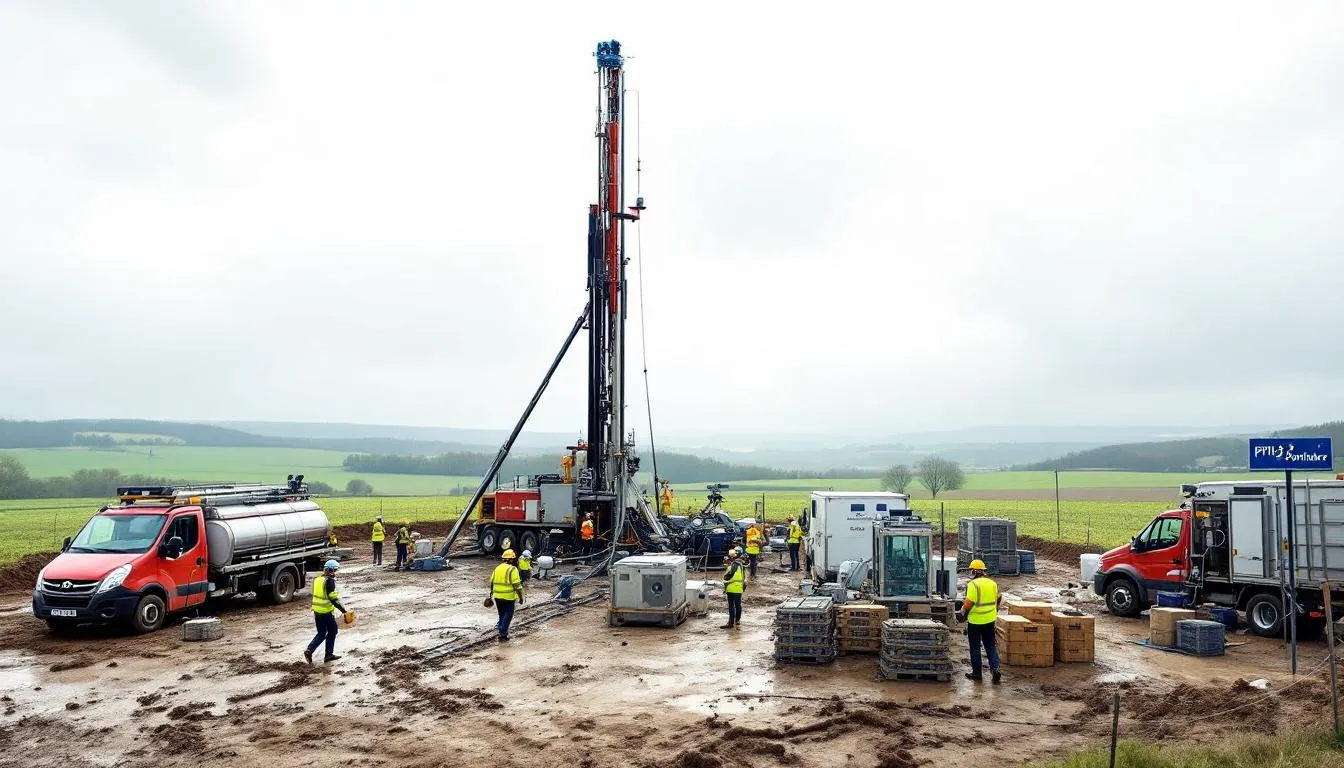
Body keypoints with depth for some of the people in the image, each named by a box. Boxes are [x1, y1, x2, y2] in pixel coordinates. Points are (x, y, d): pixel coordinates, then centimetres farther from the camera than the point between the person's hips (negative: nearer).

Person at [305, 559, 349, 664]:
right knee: (332, 632, 10)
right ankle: (329, 655, 14)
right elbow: (333, 598, -21)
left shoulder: (317, 580, 9)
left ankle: (309, 650, -2)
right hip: (327, 612, -7)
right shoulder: (329, 581, -17)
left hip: (316, 611, 7)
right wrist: (343, 611, -19)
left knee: (321, 634, 15)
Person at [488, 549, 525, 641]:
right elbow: (517, 585, -16)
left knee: (502, 614, 23)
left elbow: (492, 582, 15)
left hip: (497, 596, 6)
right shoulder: (512, 569, -12)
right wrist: (520, 597, -8)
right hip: (508, 597, -6)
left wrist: (491, 593, 27)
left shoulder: (497, 568, 8)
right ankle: (502, 633, -3)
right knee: (508, 615, 2)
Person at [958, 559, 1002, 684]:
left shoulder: (973, 584, -16)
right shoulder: (992, 583, 4)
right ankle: (995, 668, 0)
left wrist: (963, 614, -5)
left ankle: (976, 673, 13)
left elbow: (968, 603, -20)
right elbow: (999, 599, 14)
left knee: (975, 647, 7)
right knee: (990, 646, 14)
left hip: (975, 621, -5)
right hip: (990, 620, 5)